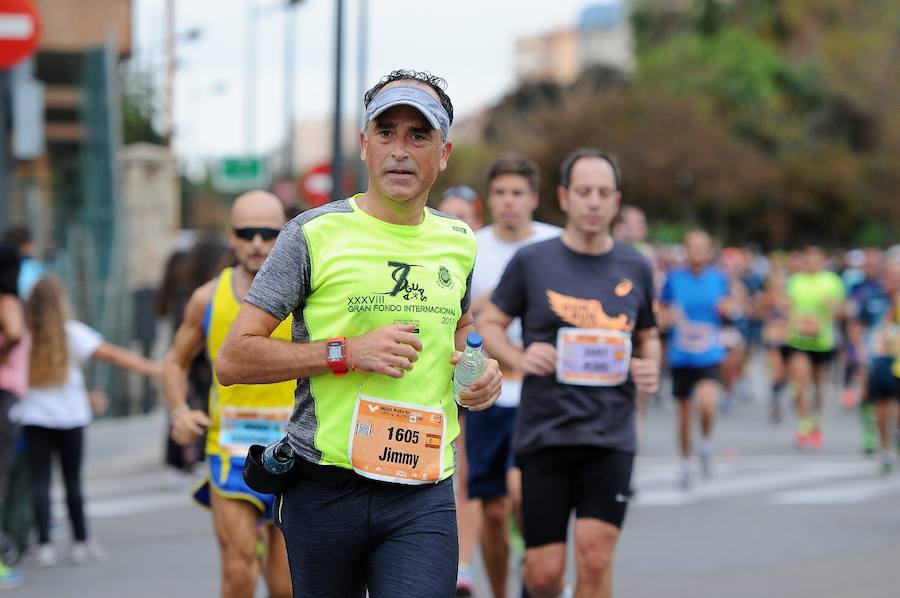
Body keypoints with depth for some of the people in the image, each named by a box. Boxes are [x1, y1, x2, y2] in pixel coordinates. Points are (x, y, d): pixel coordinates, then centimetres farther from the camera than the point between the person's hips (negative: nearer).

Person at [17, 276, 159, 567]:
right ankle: (81, 543, 13)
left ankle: (45, 546, -6)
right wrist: (153, 369, -5)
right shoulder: (71, 332, -4)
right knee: (72, 480, 8)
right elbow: (112, 355, -7)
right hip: (69, 416, 0)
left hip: (33, 416, 1)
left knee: (40, 480, 1)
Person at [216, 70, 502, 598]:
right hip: (326, 490, -2)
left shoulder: (459, 242, 11)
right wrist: (347, 352, -15)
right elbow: (233, 361, -6)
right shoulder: (315, 234, -3)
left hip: (425, 496, 2)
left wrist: (479, 366, 8)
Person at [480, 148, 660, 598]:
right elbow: (489, 324, 7)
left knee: (596, 555, -11)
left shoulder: (635, 268, 8)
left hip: (611, 436, 1)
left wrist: (650, 368, -1)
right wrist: (518, 357, -13)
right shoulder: (531, 262, 1)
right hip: (543, 432, -1)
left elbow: (648, 336, 20)